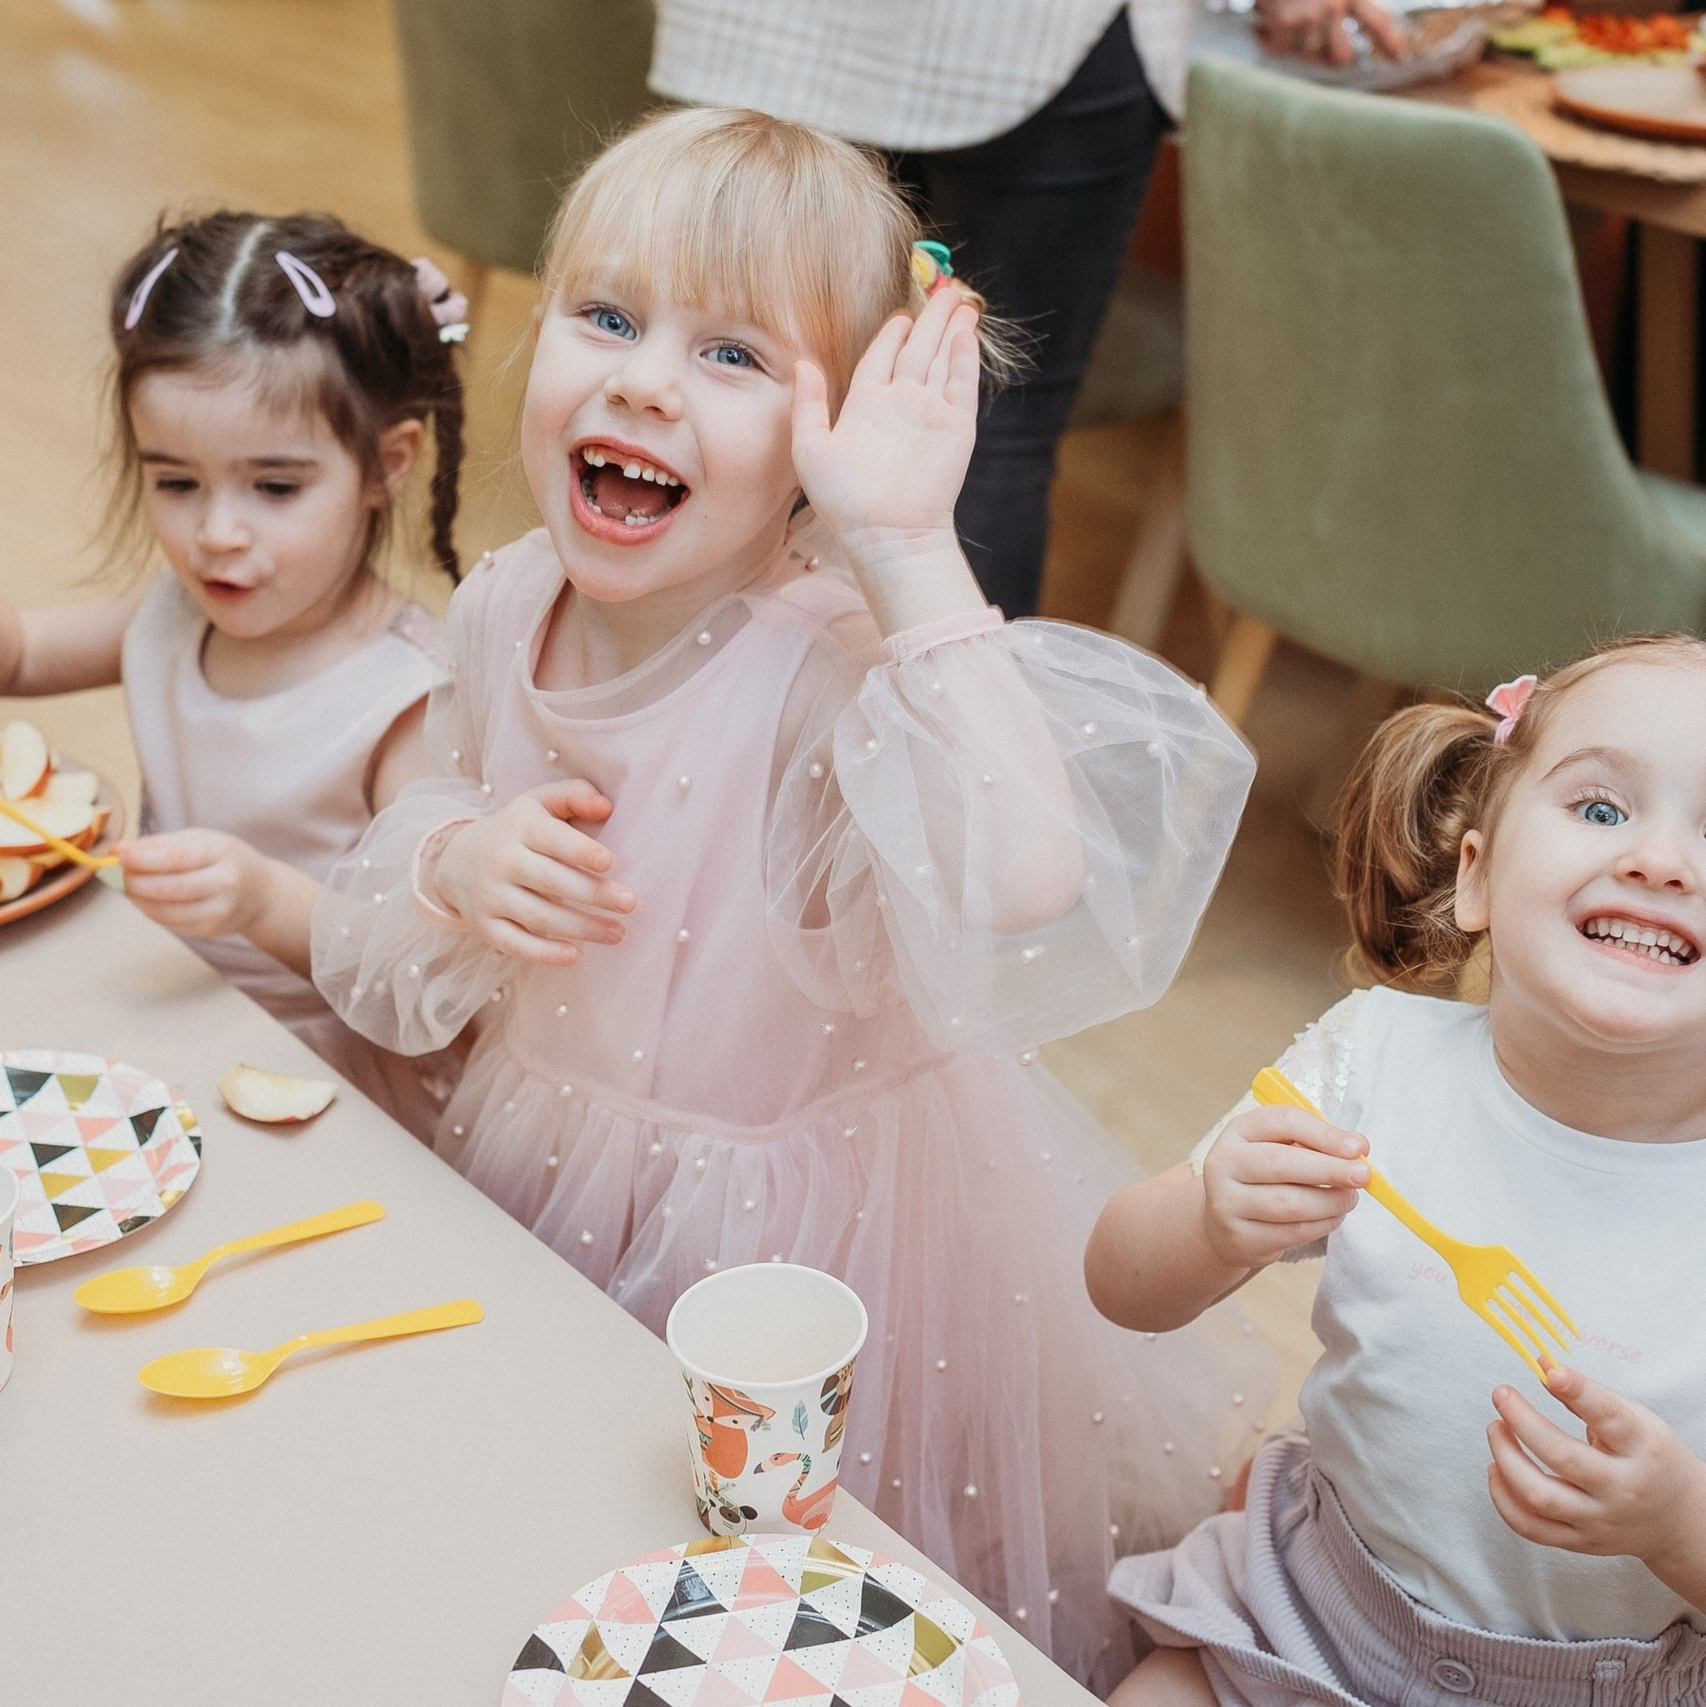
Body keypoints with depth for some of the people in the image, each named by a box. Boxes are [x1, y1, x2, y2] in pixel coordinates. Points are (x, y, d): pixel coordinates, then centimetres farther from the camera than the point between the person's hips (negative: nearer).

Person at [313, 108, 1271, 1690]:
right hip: (545, 1192, 6)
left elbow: (1023, 896, -50)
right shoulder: (507, 608, -8)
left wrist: (909, 551, -44)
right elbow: (376, 968, 3)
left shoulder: (838, 673, -28)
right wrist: (454, 875, -20)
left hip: (798, 1246, -5)